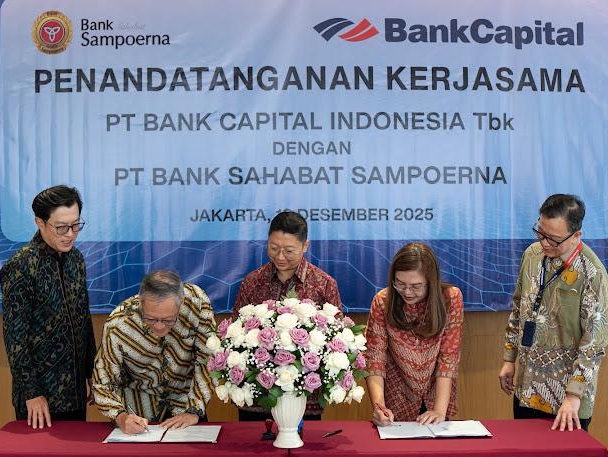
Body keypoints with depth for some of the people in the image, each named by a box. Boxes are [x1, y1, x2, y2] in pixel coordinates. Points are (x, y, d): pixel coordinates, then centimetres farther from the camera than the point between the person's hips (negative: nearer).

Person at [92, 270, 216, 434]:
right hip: (138, 408, 1)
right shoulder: (117, 325, -24)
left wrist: (194, 411, -19)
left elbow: (208, 359, -15)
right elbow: (103, 382, -13)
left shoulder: (196, 302, -24)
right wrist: (121, 416, -30)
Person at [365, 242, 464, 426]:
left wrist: (440, 411, -25)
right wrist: (379, 405, -31)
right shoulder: (382, 302, -17)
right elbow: (374, 358, -17)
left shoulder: (451, 298, -17)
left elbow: (449, 357, -17)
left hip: (437, 397, 1)